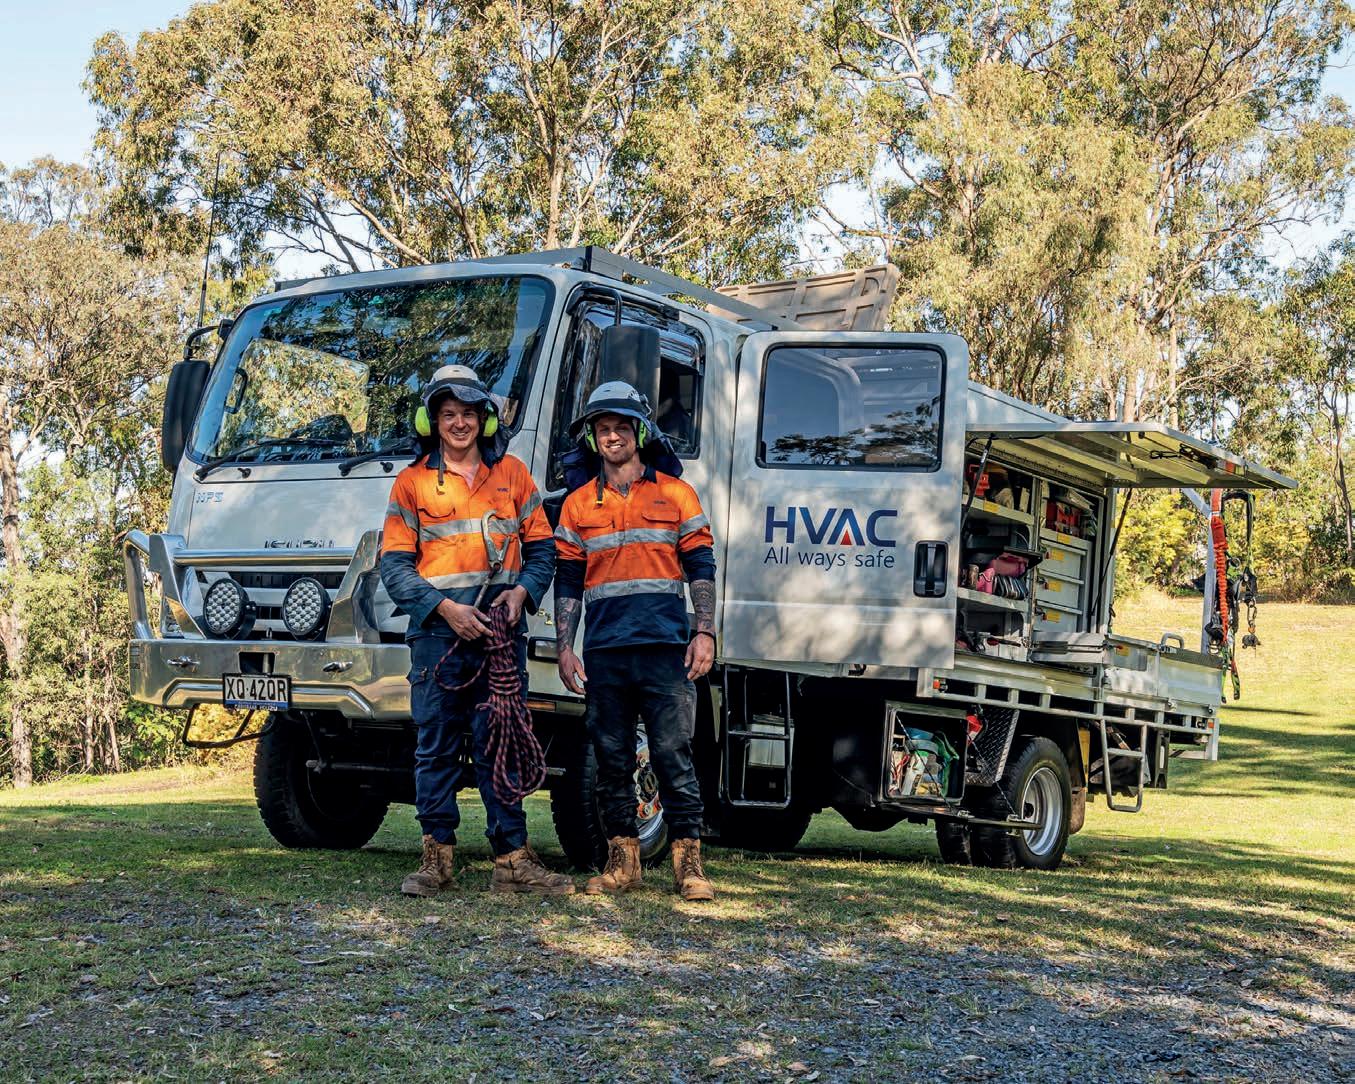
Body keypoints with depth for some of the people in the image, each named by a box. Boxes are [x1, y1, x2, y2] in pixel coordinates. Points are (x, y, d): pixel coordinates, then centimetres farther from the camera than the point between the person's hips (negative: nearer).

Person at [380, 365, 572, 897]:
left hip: (502, 629, 1)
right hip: (437, 633, -1)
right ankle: (437, 856, 9)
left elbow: (543, 548, 14)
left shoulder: (512, 474, 13)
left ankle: (513, 858, 5)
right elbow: (394, 564, 2)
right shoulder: (413, 482, 8)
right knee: (436, 746, 1)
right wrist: (444, 607, -11)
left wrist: (523, 590, -5)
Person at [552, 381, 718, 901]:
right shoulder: (577, 505, 14)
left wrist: (705, 633, -4)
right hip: (603, 653, 3)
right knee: (611, 758, 6)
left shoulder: (675, 494, 9)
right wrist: (564, 648, 5)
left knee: (673, 754, -6)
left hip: (664, 647, -2)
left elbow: (701, 567, 7)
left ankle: (688, 862, -2)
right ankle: (622, 860, 13)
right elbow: (567, 582, 14)